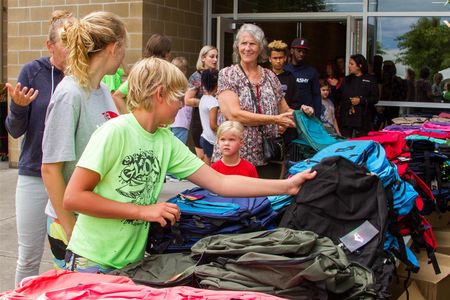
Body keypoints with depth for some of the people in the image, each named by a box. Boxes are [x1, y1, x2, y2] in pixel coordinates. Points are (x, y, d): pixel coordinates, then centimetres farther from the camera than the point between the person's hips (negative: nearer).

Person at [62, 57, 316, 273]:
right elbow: (73, 197, -20)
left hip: (132, 261, 6)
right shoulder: (115, 131, -18)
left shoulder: (167, 141, 1)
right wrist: (143, 210, -19)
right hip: (92, 262, -6)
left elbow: (220, 183, 1)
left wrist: (285, 186, -2)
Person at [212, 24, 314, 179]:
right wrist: (275, 119, -16)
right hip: (234, 157, -3)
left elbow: (285, 111, 20)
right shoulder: (227, 75, -1)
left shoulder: (270, 76, 12)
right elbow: (234, 114, -14)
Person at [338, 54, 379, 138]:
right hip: (346, 118, 4)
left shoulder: (370, 80, 1)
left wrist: (361, 100, -16)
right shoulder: (347, 79, 16)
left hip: (363, 119, -4)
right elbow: (339, 96, 15)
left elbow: (375, 99, -5)